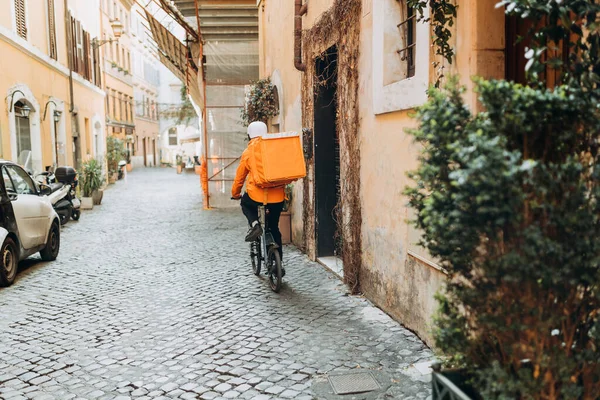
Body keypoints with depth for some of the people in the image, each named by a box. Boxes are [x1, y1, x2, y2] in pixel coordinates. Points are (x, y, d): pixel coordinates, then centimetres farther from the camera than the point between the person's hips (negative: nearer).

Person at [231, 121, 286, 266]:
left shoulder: (248, 152, 2)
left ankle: (254, 224, 3)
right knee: (274, 228, 20)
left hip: (257, 195, -2)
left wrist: (235, 194, 27)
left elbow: (239, 177, 12)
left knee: (245, 203, 32)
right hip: (278, 196, 2)